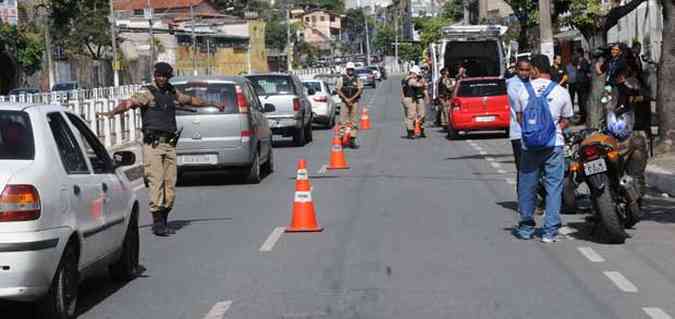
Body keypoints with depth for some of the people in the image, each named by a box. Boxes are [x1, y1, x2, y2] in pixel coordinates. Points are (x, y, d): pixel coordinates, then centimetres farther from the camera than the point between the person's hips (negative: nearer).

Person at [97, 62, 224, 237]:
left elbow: (191, 100, 35)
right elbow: (128, 103, -17)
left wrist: (212, 104, 47)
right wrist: (112, 112, -36)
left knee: (170, 184, 3)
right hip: (153, 144, -6)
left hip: (169, 144, 6)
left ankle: (164, 220, 12)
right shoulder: (147, 93, -1)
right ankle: (157, 222, -11)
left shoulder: (172, 92, 17)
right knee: (156, 182, -11)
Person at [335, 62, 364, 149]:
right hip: (344, 101, -1)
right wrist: (346, 99, -11)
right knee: (343, 120, -9)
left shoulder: (357, 79, 7)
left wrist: (352, 99, -12)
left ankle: (352, 140, 5)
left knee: (353, 121, 2)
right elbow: (338, 90, -1)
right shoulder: (342, 79, 5)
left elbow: (360, 90, -1)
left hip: (354, 101, 1)